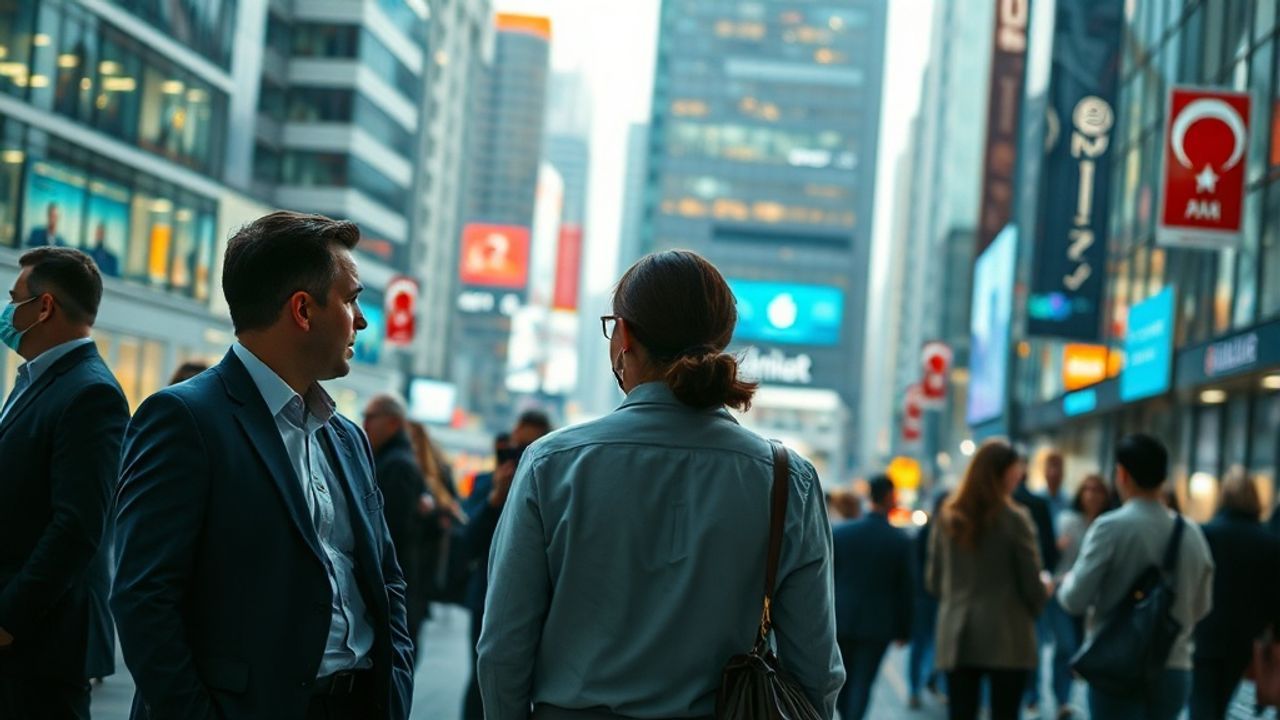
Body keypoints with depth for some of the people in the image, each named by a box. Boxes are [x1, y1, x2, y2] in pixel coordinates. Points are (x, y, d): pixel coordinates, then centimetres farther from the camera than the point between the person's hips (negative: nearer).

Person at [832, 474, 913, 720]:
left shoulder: (839, 532, -4)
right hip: (877, 624, -2)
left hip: (839, 619, 2)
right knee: (862, 682, 1)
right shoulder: (900, 541, -8)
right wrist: (903, 630, 6)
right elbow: (905, 589, -3)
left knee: (843, 679, 19)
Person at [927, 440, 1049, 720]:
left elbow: (934, 581, 9)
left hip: (958, 637, 4)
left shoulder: (948, 517, 5)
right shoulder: (1014, 518, -9)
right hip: (1006, 636, -4)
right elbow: (1032, 585, -6)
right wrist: (1044, 591, 15)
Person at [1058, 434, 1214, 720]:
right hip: (1175, 668, 5)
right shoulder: (1192, 534, 4)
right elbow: (1201, 607, 14)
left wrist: (1065, 583, 9)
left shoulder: (1110, 527, -12)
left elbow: (1075, 600, -12)